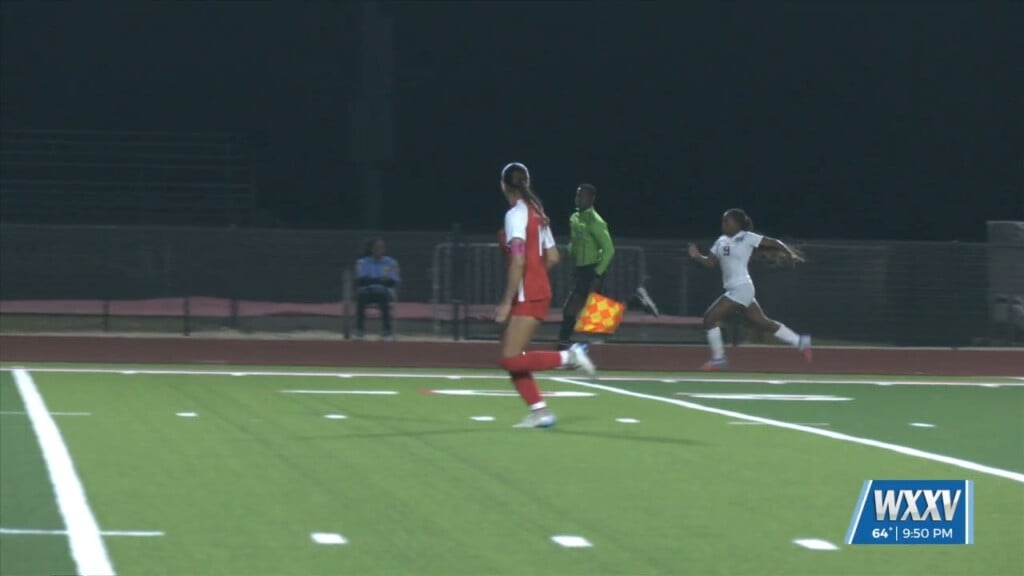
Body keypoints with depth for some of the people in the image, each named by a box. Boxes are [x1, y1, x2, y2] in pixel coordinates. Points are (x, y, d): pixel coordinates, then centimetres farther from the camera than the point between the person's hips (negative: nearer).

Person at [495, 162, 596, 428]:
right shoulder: (536, 213, 11)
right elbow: (552, 257, 14)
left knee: (512, 360, -10)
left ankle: (568, 357, -11)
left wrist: (507, 301, -19)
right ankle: (539, 411, 5)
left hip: (526, 295, -9)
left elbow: (518, 261, -21)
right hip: (538, 290, 9)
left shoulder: (516, 214, -14)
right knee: (511, 358, 9)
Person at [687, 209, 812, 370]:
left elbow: (774, 243, -5)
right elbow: (711, 262, 13)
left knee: (710, 317, -11)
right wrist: (697, 256, -5)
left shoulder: (747, 238, -8)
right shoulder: (721, 241, 13)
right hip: (733, 289, 9)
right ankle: (800, 342, 24)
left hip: (741, 288, -9)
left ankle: (718, 359, -1)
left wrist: (790, 254, -16)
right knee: (762, 322, 15)